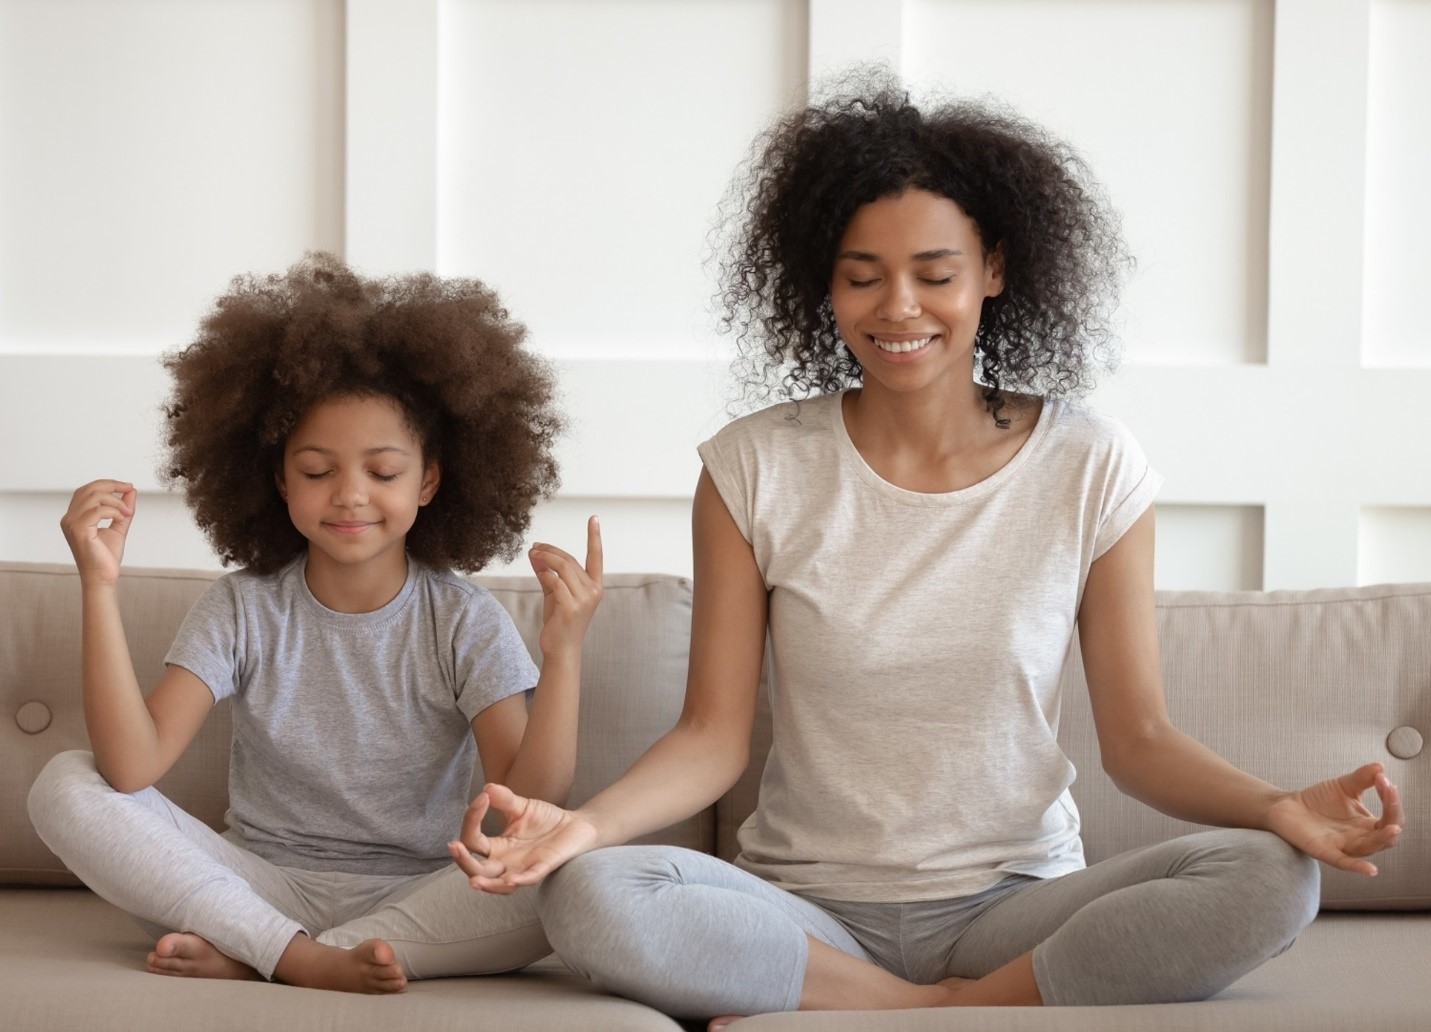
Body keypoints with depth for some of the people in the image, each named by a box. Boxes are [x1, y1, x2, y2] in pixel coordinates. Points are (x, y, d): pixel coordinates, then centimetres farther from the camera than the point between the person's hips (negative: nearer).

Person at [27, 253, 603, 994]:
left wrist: (562, 654, -32)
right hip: (262, 885, 1)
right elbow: (133, 767, -17)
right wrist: (100, 586, -23)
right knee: (65, 787, -16)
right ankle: (307, 960, -25)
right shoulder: (242, 610, -2)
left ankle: (250, 958, -22)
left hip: (414, 899, -1)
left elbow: (527, 809, -18)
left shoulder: (465, 624, -5)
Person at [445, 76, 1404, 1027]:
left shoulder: (1092, 469, 0)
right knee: (587, 897, -30)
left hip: (1015, 906, 1)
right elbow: (714, 734, -2)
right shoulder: (755, 470, 0)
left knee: (1269, 878, -27)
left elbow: (1138, 735, 2)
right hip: (807, 905, -1)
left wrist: (1277, 805, -18)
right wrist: (582, 822, -21)